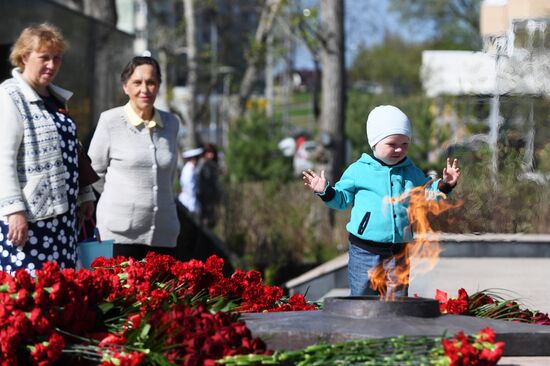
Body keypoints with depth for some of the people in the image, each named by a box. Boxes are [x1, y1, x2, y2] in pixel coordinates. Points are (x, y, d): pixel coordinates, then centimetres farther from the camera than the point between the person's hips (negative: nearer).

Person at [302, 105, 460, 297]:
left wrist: (443, 185, 6)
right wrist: (325, 191, -7)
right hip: (365, 250, -3)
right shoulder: (359, 170, 1)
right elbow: (342, 199, 9)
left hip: (398, 251, 3)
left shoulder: (412, 173, 10)